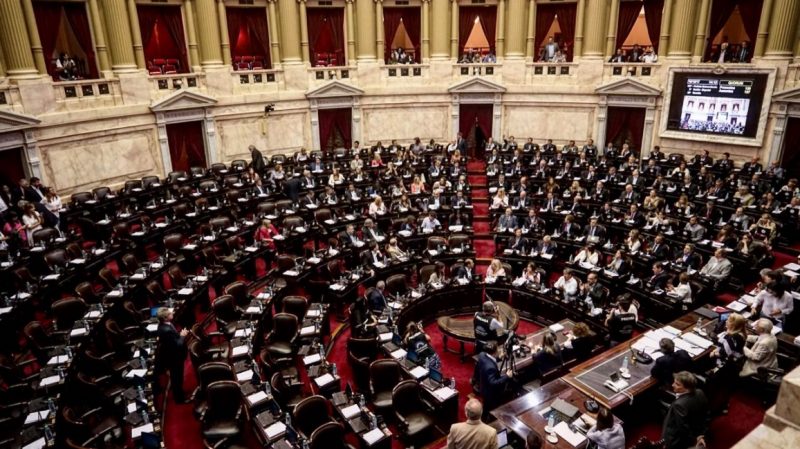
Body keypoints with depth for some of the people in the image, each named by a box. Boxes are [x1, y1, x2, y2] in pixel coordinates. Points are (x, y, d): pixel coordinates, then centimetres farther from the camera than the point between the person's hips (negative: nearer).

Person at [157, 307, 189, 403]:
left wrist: (180, 334, -5)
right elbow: (177, 345, -32)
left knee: (175, 377, 29)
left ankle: (177, 394, 49)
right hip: (174, 358, -9)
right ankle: (179, 398, 32)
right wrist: (182, 336, -19)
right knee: (177, 378, 13)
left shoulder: (163, 324, -7)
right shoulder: (167, 330, -38)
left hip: (171, 355, 9)